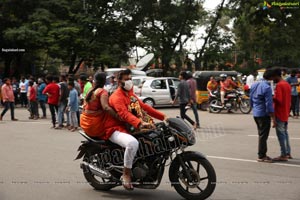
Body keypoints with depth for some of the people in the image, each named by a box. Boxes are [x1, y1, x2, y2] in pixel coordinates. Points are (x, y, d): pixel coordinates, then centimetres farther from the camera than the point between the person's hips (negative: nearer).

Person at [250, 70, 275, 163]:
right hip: (264, 114, -8)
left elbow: (251, 100, 15)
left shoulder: (254, 85, 7)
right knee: (263, 136, 0)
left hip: (255, 114, 8)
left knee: (261, 135, 17)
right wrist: (273, 119, -15)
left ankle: (263, 154, 24)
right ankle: (261, 156, 6)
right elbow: (269, 104, -19)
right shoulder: (267, 87, -18)